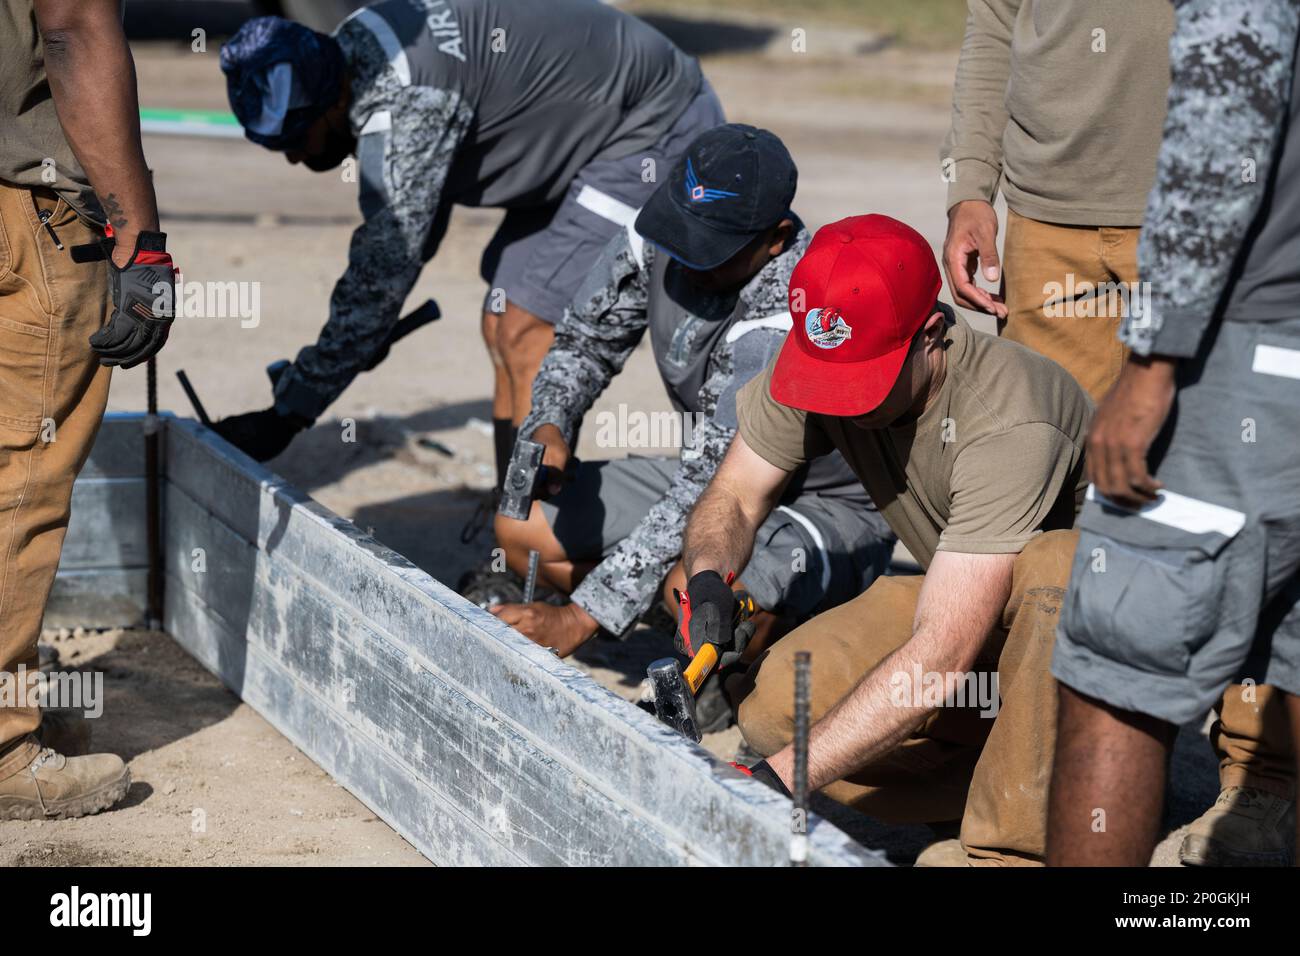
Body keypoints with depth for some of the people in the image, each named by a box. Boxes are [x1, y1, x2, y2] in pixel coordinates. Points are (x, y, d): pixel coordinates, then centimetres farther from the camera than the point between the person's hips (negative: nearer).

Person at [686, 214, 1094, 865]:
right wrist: (706, 583, -28)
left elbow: (942, 659, -41)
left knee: (1049, 567, -41)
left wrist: (778, 780, -44)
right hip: (959, 596, 6)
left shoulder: (1009, 422, -36)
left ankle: (1014, 848, -27)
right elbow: (735, 497, -3)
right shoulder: (814, 363, -16)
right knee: (768, 705, -17)